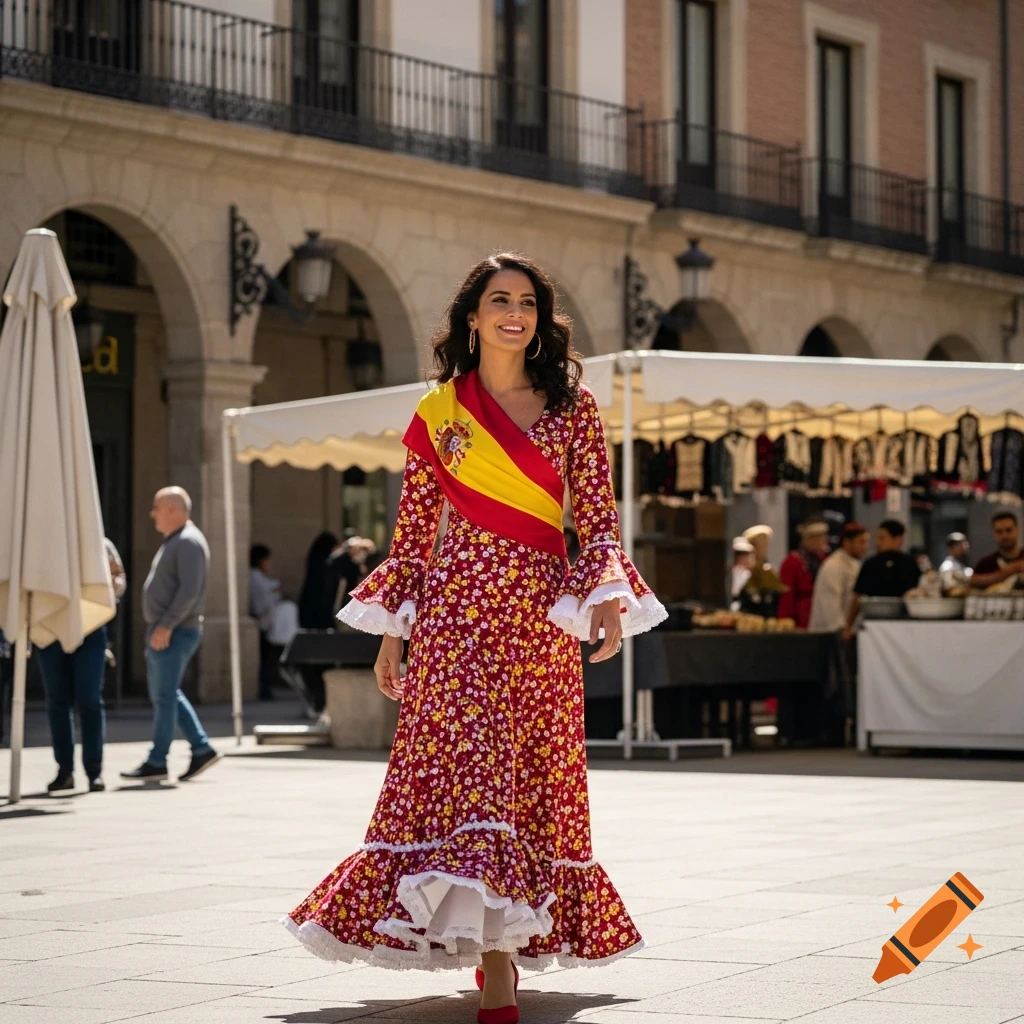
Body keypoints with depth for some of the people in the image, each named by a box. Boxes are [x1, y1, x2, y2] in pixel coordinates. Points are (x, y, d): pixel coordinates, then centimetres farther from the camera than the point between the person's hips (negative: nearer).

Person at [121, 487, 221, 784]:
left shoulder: (189, 542, -14)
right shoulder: (173, 541, 18)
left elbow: (189, 590, -23)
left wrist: (166, 625, -24)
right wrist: (158, 626, 17)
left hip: (174, 633, -11)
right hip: (162, 631, 11)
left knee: (164, 696, -6)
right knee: (165, 694, 12)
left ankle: (156, 763, -2)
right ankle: (201, 749, 15)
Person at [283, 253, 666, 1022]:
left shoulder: (573, 407, 9)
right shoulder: (439, 412, 8)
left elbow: (599, 517, 2)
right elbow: (414, 532, 9)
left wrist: (609, 597, -14)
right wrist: (393, 631, 5)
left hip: (540, 612, 2)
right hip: (461, 606, -2)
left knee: (538, 773, 5)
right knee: (470, 766, -12)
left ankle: (502, 937, 21)